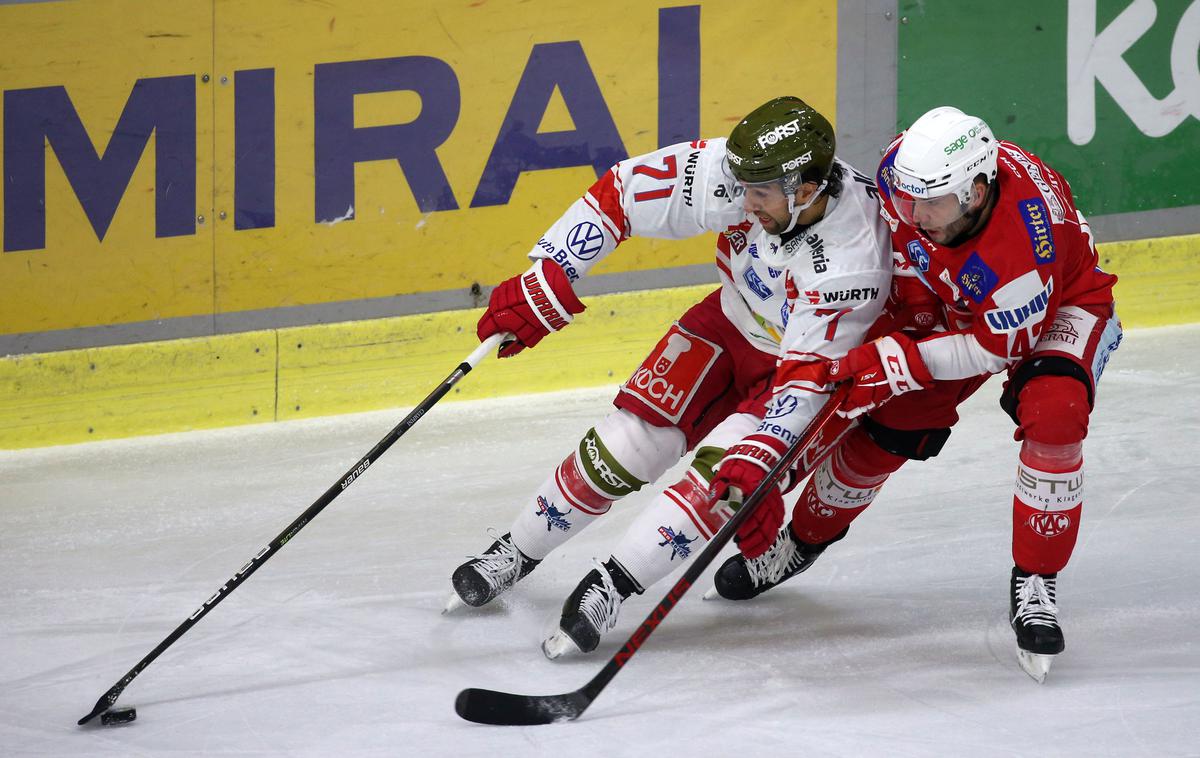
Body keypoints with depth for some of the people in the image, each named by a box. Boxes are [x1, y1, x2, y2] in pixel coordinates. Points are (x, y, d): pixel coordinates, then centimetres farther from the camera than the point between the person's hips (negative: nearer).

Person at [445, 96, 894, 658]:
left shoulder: (854, 262, -38)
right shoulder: (731, 173, -29)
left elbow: (807, 378, -33)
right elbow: (620, 195, -20)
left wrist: (756, 461, -43)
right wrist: (544, 285, -22)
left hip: (807, 357, -4)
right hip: (730, 322, 4)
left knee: (720, 473, -23)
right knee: (627, 441, -4)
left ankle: (609, 589, -14)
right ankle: (513, 554, 14)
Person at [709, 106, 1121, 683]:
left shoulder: (1030, 236, -43)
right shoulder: (904, 169, -28)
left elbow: (995, 349, -30)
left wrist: (901, 362, -33)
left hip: (1059, 308, -5)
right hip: (956, 305, 5)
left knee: (1053, 413, -32)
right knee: (884, 427, 3)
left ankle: (1034, 588, -20)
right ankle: (800, 541, 29)